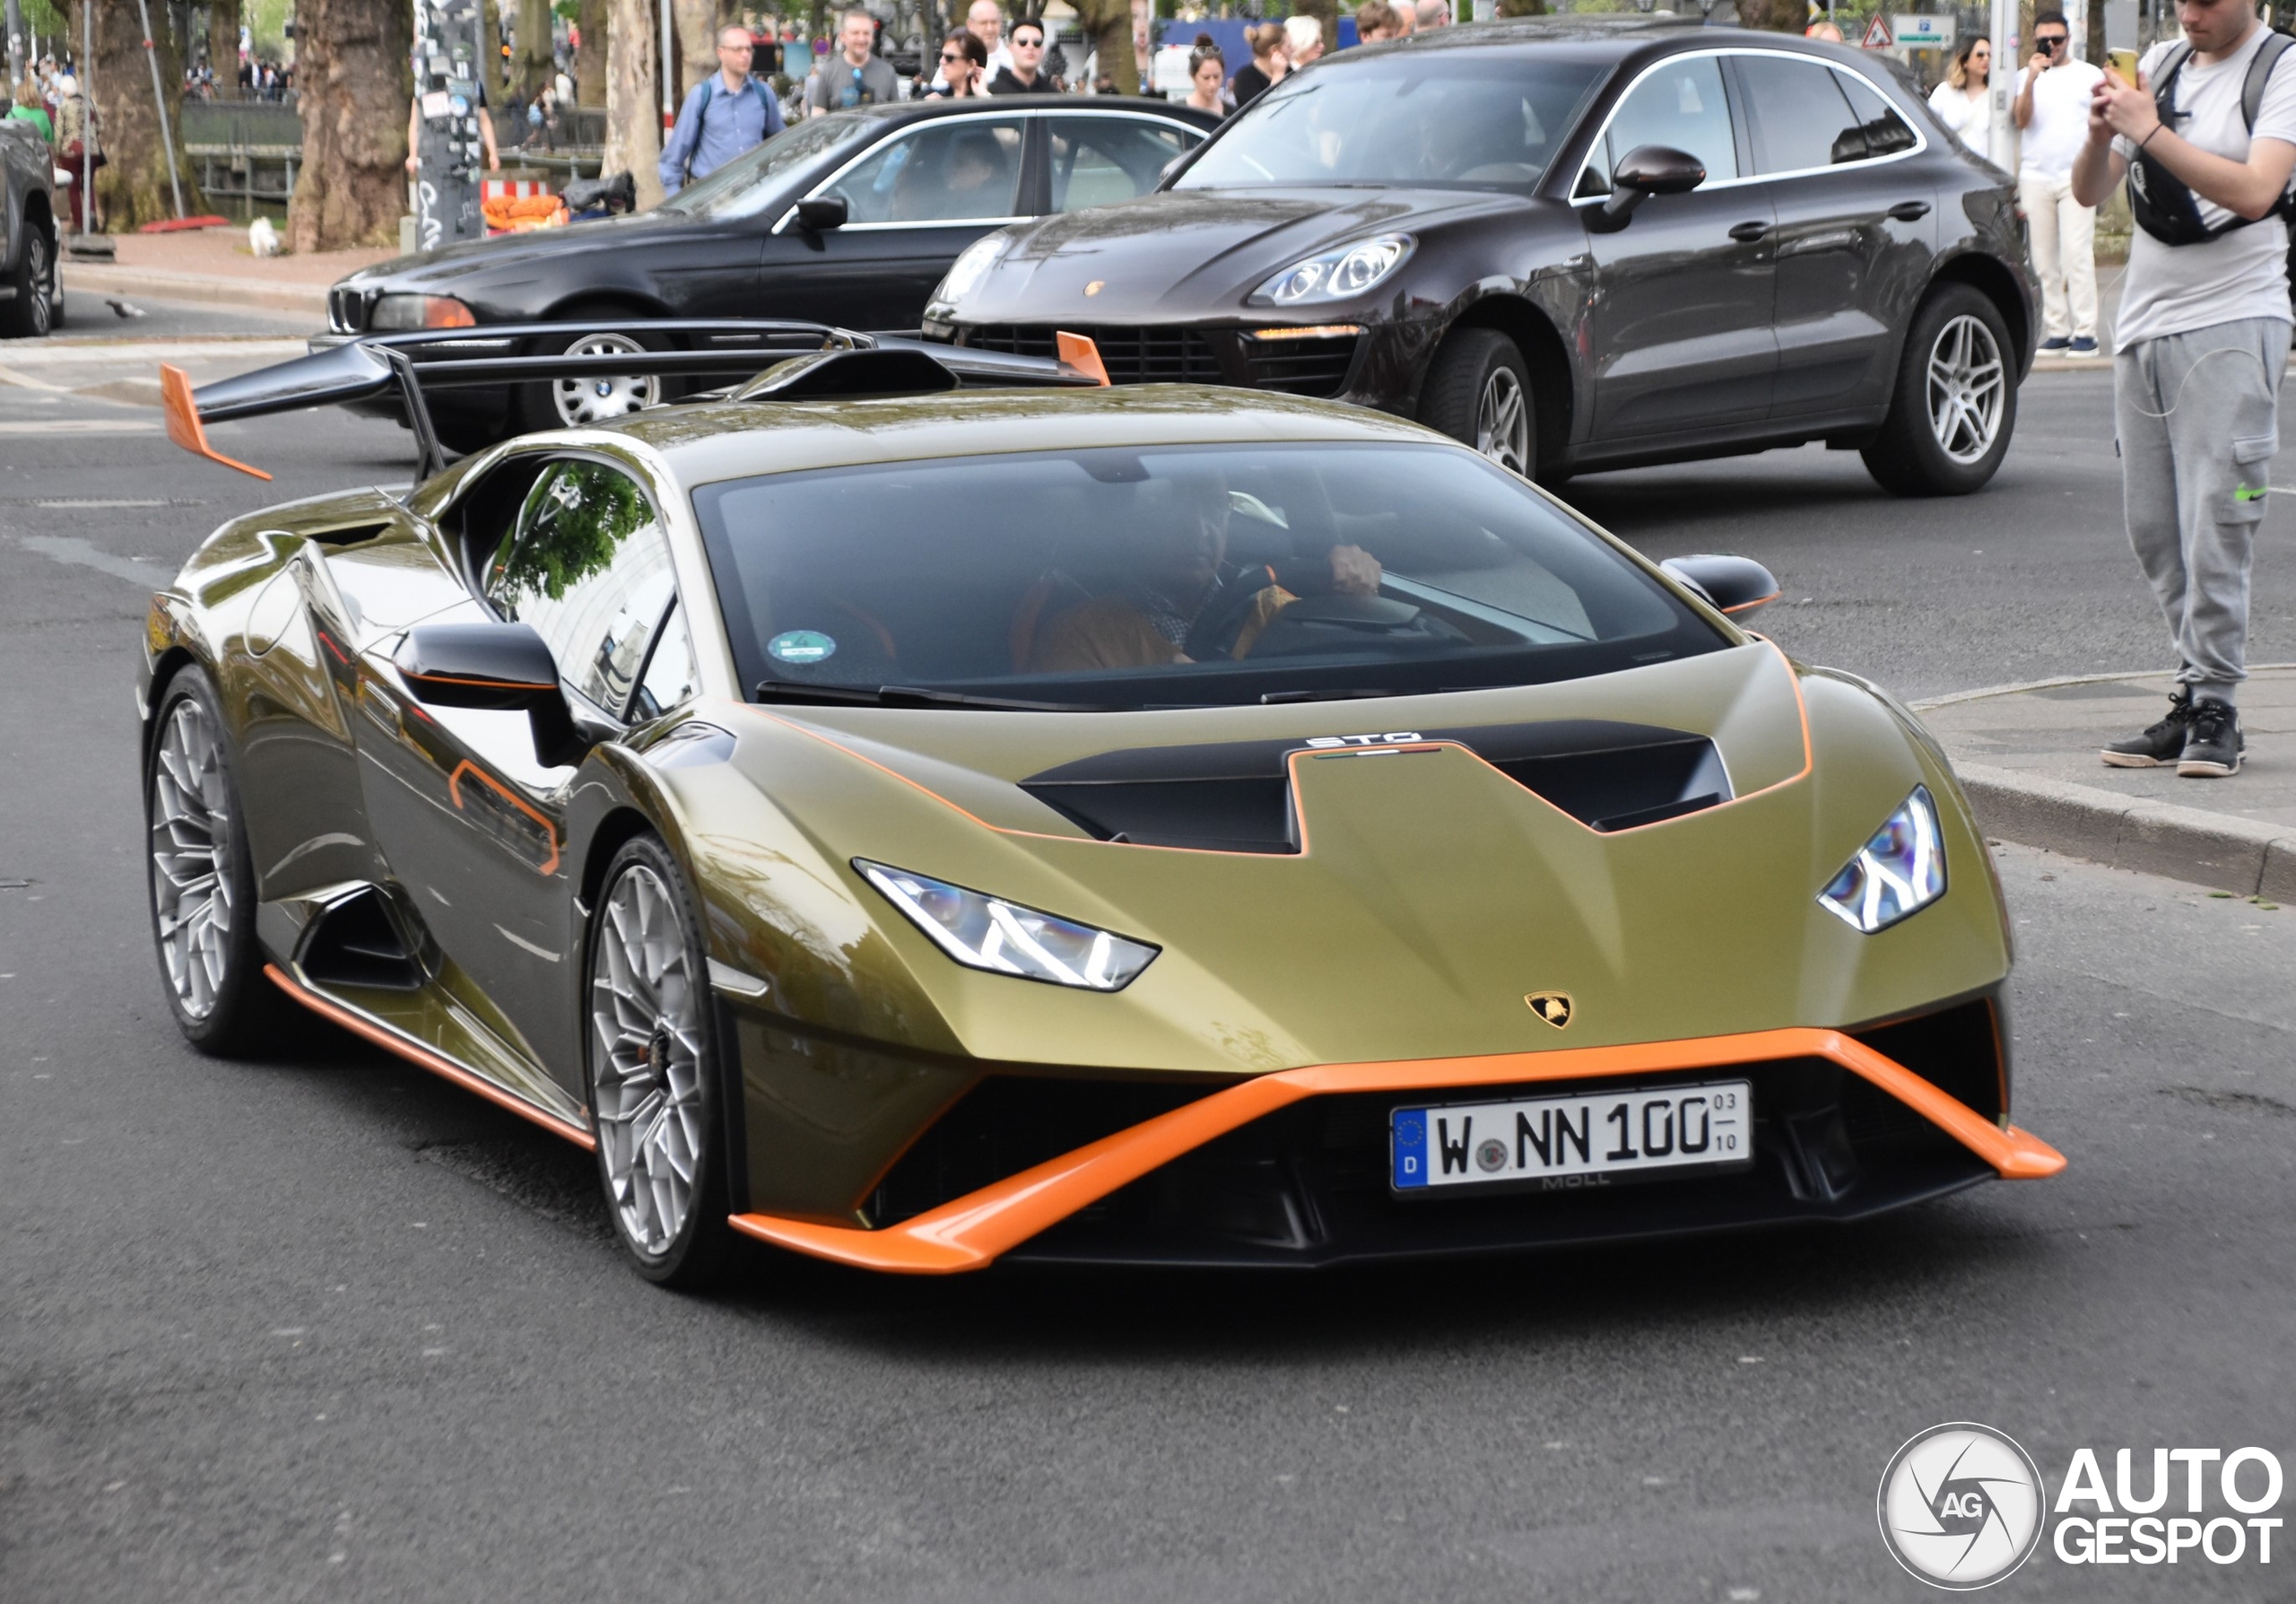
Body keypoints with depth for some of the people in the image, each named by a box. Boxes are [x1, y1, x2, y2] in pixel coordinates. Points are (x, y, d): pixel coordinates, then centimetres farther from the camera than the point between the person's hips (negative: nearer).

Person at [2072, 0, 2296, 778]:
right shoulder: (2160, 64, 14)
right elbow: (2089, 191, 12)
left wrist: (2149, 132, -20)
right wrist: (2101, 133, -9)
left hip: (2233, 320, -6)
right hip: (2145, 320, 6)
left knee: (2214, 525, -11)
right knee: (2153, 529, 6)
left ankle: (2213, 710, -6)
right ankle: (2194, 701, 12)